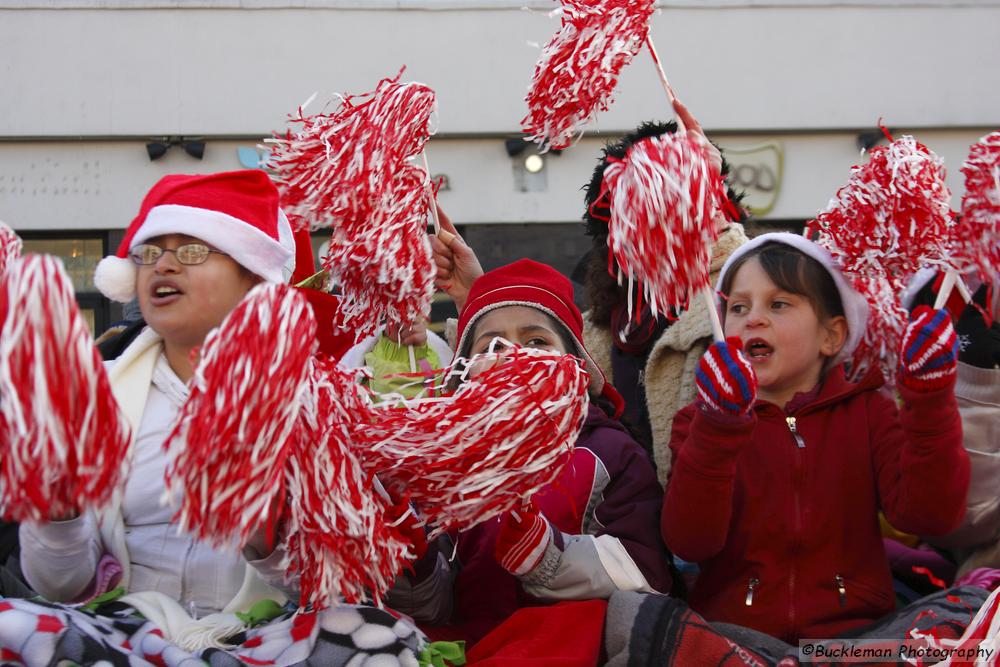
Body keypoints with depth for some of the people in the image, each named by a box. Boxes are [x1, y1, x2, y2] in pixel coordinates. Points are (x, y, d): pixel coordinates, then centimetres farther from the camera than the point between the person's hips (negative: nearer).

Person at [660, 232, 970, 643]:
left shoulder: (867, 413, 8)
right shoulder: (701, 420, 6)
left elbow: (929, 514, -8)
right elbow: (688, 543, -12)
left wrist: (929, 396, -18)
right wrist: (720, 425, -25)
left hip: (851, 632, 1)